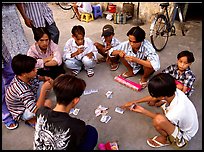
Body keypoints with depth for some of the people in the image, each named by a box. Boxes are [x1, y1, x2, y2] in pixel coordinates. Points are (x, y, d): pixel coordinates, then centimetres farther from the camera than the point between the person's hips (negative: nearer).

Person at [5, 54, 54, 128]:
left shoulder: (25, 76, -19)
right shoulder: (22, 90, -41)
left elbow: (36, 78, 6)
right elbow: (36, 111, -43)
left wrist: (45, 79, -18)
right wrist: (44, 89, -44)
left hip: (28, 100, 8)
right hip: (21, 112, -8)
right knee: (48, 103, -31)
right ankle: (31, 120, -2)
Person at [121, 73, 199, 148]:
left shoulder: (177, 112, -42)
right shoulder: (173, 91, -26)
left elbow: (160, 119, -18)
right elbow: (153, 97, -6)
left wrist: (142, 111, -9)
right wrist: (134, 102, 1)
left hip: (183, 135, -5)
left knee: (158, 120, -36)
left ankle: (166, 139, -3)